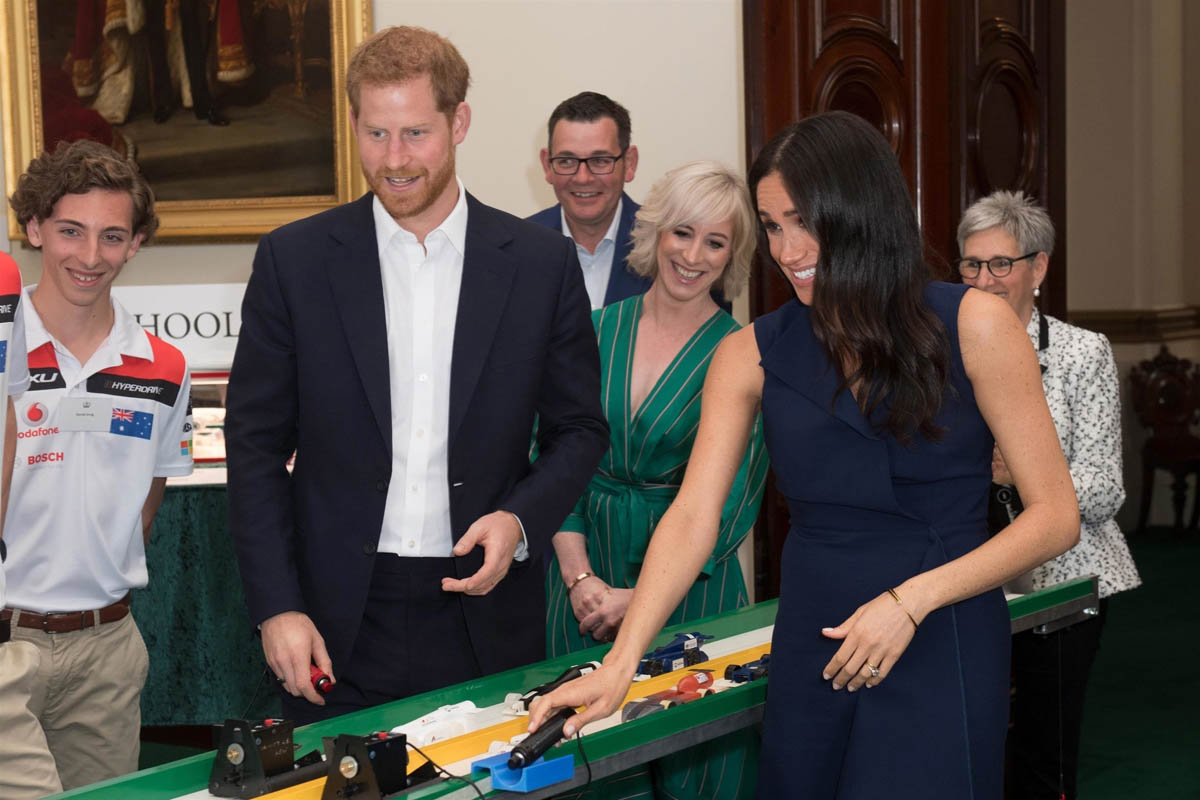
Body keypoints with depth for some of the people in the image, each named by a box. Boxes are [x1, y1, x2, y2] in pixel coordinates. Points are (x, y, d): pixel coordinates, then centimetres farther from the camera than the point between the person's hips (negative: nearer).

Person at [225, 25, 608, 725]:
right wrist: (276, 606, -5)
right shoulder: (295, 260, 0)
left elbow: (580, 428, 9)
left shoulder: (543, 263, 1)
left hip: (487, 620, 0)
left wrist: (520, 520, -10)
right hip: (339, 629, 0)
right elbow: (256, 443, 2)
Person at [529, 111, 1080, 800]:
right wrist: (620, 664, -15)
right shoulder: (751, 355, 5)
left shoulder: (972, 326, -3)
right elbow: (693, 517, -3)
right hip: (812, 651, 3)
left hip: (944, 649, -3)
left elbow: (1055, 516, -5)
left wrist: (912, 599, -15)